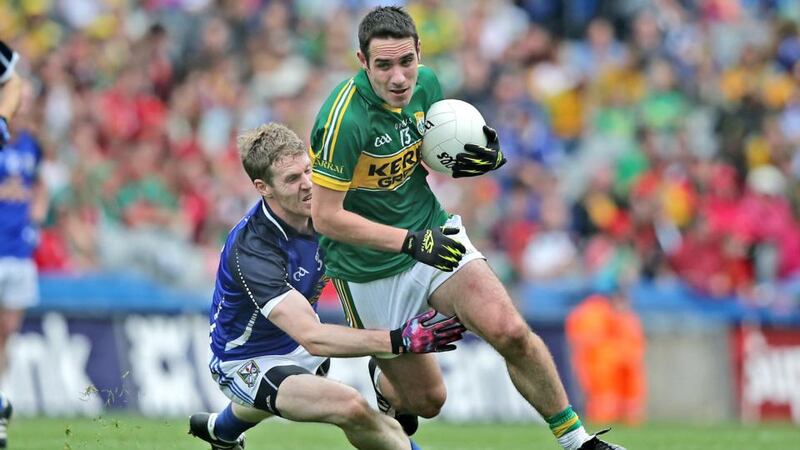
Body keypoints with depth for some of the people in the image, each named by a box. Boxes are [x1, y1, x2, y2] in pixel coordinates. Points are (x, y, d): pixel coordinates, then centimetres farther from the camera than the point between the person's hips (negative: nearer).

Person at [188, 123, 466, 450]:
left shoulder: (318, 207, -16)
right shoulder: (252, 251, -37)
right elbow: (313, 338, -44)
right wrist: (399, 341, -53)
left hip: (295, 347, 8)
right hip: (246, 362, -8)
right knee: (349, 406, -33)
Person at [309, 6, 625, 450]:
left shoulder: (425, 83, -6)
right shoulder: (345, 118, -27)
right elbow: (325, 217, -24)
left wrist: (483, 158, -8)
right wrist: (410, 241, -28)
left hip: (431, 230, 5)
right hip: (370, 271, -5)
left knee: (511, 333, -17)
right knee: (425, 399, 3)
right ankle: (384, 382, 40)